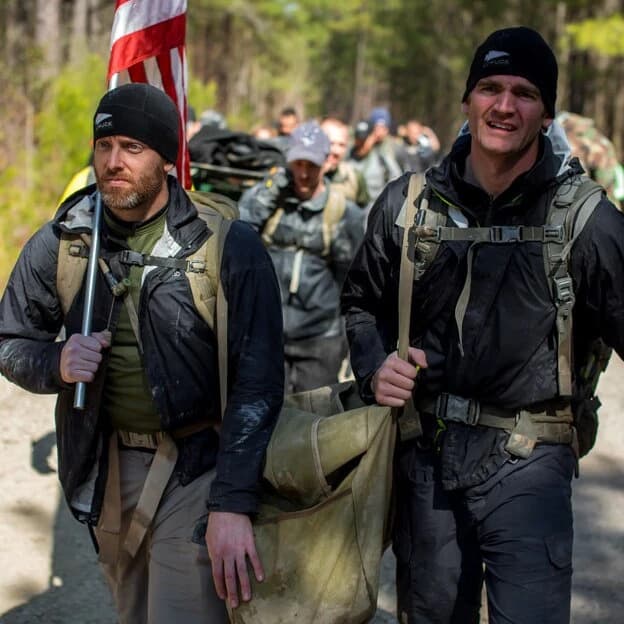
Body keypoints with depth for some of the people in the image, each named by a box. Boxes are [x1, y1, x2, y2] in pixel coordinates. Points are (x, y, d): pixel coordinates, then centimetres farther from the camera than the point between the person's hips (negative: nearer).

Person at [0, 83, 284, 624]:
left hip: (197, 469, -4)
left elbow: (258, 381, -17)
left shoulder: (227, 245, -13)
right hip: (109, 467, 4)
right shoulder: (61, 243, -2)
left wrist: (233, 503, -24)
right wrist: (55, 364, -15)